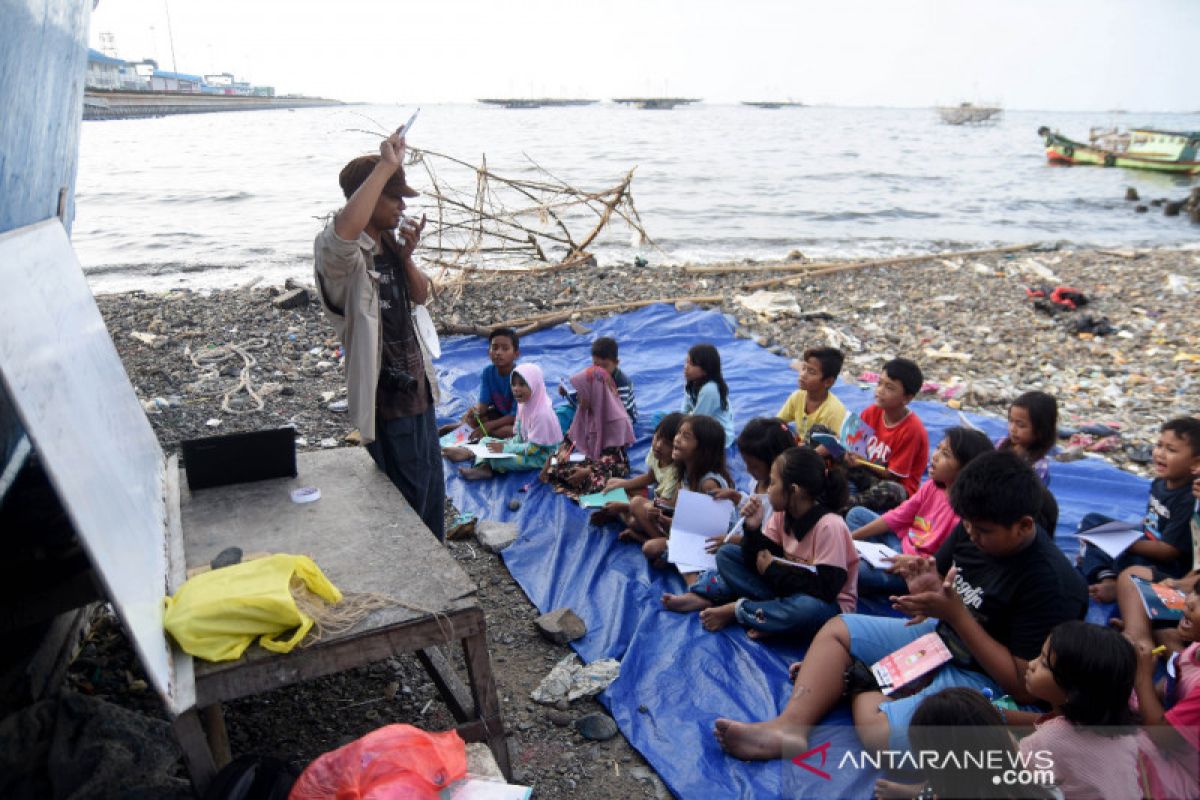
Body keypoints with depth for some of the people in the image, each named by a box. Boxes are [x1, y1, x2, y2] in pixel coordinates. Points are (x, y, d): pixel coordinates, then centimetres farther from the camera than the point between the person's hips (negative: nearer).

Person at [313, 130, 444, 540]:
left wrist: (407, 257, -7)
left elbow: (420, 297, 13)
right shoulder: (342, 254, -21)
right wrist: (385, 165, -37)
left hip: (418, 386, 9)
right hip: (385, 396, -9)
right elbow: (344, 229, -45)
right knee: (406, 498, 4)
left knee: (432, 488, 22)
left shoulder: (391, 242, 7)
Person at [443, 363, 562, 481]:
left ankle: (470, 454, -4)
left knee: (496, 459, -27)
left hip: (540, 455, -10)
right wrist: (509, 443, -11)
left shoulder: (542, 413, -27)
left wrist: (505, 448, -26)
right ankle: (483, 468, -21)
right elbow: (519, 435, 10)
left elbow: (533, 448, -26)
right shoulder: (523, 404, 3)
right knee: (486, 441, 3)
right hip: (526, 445, 10)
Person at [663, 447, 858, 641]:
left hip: (826, 605, -6)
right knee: (726, 553, 2)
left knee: (808, 608, -42)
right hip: (788, 589, 6)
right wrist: (753, 529, -19)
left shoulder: (829, 526, -24)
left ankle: (735, 610, -22)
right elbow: (756, 561, -2)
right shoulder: (782, 515, -4)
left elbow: (824, 590, -27)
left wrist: (773, 570, -18)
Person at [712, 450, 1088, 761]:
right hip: (938, 635, 8)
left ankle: (863, 687, 4)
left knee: (881, 732, -29)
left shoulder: (1049, 583, -26)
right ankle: (788, 727, -13)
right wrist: (927, 590, -18)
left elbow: (1025, 687, -24)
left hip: (983, 676, -8)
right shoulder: (976, 527, -7)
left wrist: (956, 614, -28)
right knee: (836, 629, 2)